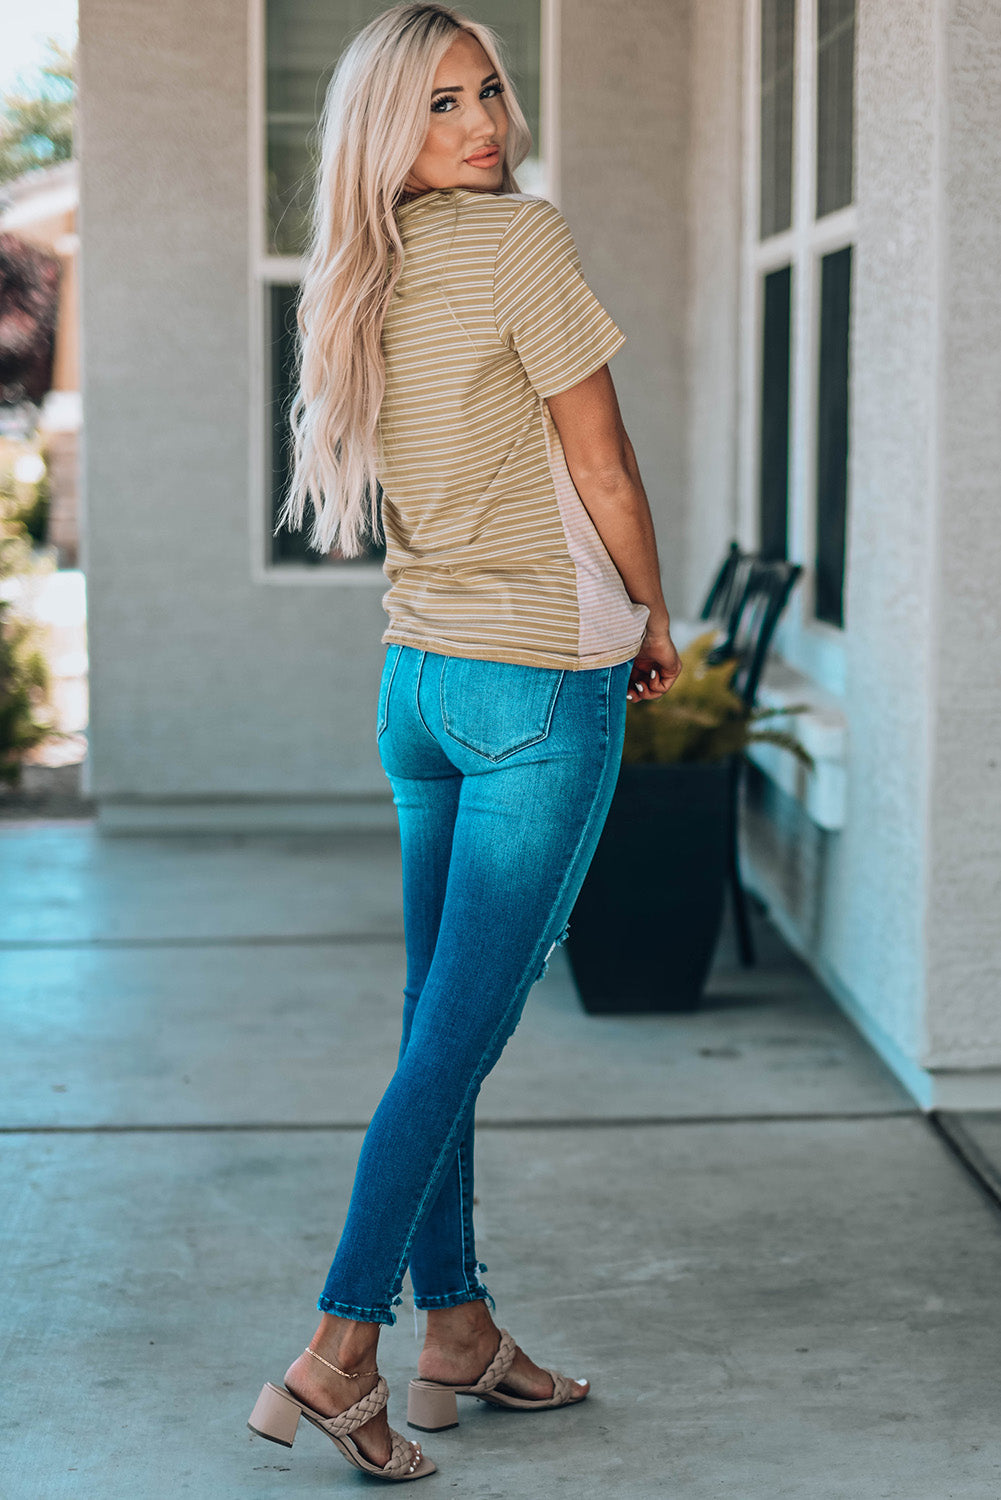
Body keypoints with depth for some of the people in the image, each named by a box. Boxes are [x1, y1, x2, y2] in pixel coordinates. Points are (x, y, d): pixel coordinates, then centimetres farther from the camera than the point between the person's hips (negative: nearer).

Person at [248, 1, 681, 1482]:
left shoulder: (363, 283, 10)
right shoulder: (525, 239, -13)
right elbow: (601, 465, -9)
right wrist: (655, 618, 7)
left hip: (418, 675, 8)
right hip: (544, 681, -8)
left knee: (442, 1023, 12)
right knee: (462, 1031, -5)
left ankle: (458, 1334, 21)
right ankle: (337, 1352, -5)